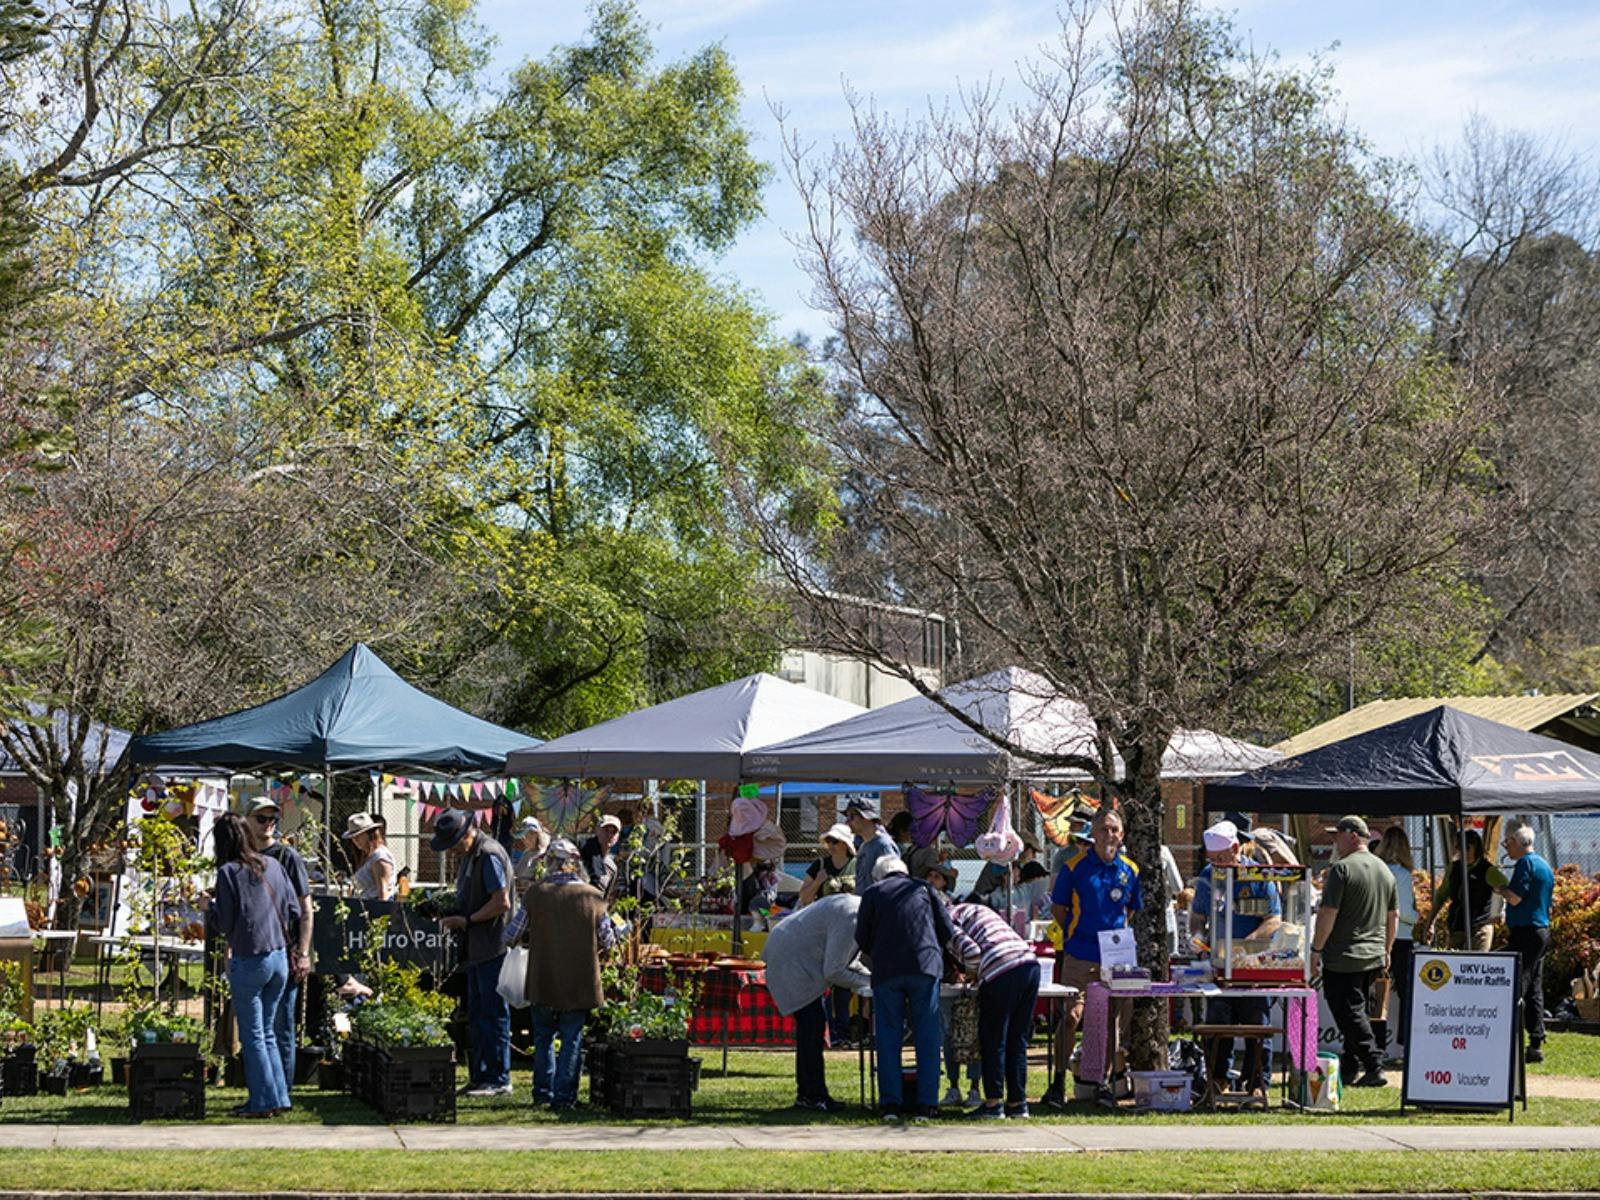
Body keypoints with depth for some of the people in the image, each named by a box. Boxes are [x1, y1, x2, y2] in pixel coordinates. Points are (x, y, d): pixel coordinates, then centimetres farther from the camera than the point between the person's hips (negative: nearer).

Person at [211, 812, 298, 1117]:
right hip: (279, 957, 6)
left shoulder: (229, 872, -11)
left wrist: (210, 904, 8)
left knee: (252, 1035, 3)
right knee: (267, 1032, 16)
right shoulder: (273, 865, 5)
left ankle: (264, 1100, 3)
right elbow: (292, 910, 9)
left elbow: (224, 925, -10)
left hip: (248, 960, -6)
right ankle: (279, 1096, 15)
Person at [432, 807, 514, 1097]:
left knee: (494, 1014, -6)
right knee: (476, 1016, 12)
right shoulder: (470, 855, 16)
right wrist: (453, 914, 8)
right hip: (477, 949, 10)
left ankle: (499, 1080, -2)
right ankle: (479, 1077, 18)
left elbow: (502, 903, -20)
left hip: (493, 949, -10)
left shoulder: (490, 855, -15)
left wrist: (467, 920, -15)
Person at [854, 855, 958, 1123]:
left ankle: (890, 1103, 0)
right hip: (925, 967, 0)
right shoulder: (922, 888, 17)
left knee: (888, 1036, 6)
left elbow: (862, 938, 11)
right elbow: (948, 931, 15)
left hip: (886, 971, 0)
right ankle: (927, 1104, 0)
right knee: (927, 1037, 4)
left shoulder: (873, 893, 14)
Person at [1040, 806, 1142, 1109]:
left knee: (1112, 1019, 6)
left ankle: (1101, 1081, 16)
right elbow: (1058, 907, 6)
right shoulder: (1075, 865, -1)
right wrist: (1075, 935, -2)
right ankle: (1059, 1082, -4)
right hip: (1079, 957, -3)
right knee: (1071, 1016, -10)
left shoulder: (1129, 870, 7)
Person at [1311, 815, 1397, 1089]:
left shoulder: (1342, 869, -14)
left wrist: (1315, 950, -11)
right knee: (1355, 1011, 17)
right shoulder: (1384, 870, 11)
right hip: (1374, 957, 8)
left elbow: (1328, 914, -18)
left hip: (1344, 958, -8)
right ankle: (1350, 1068, 19)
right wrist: (1386, 951, 25)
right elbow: (1394, 915, 17)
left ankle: (1374, 1069, -11)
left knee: (1349, 1013, -5)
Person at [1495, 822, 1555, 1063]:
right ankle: (1536, 1044, 11)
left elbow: (1515, 898, -20)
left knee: (1517, 988, -9)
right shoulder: (1544, 865, 18)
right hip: (1542, 930, 9)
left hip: (1525, 932, -9)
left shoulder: (1525, 863, -12)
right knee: (1534, 989, 11)